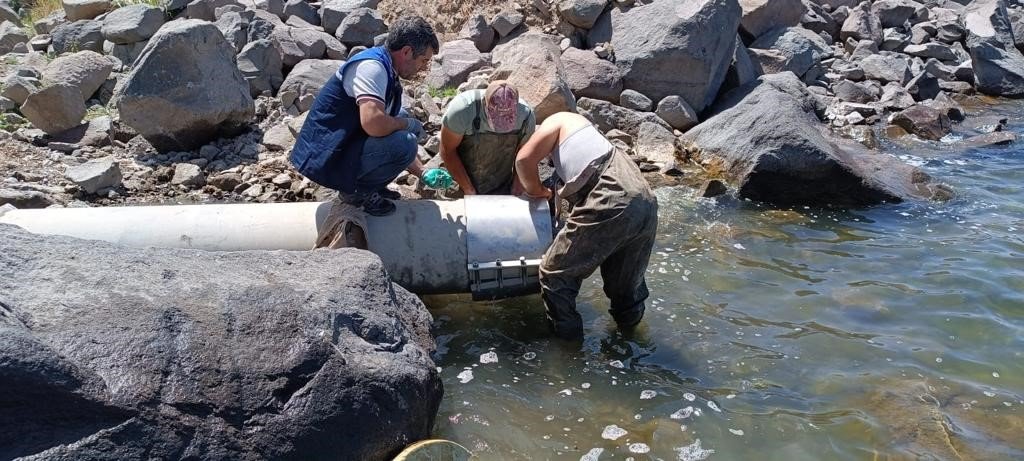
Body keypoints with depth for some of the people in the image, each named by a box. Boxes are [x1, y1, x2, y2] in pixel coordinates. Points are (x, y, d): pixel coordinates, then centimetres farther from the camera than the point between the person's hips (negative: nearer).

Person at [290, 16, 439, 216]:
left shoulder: (388, 74, 12)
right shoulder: (371, 66, -18)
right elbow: (373, 123, -34)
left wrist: (423, 172, 13)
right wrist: (409, 124, -14)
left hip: (341, 148, 10)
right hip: (325, 160, -10)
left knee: (401, 122, 17)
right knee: (403, 142, -23)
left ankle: (364, 183, 11)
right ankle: (358, 190, -3)